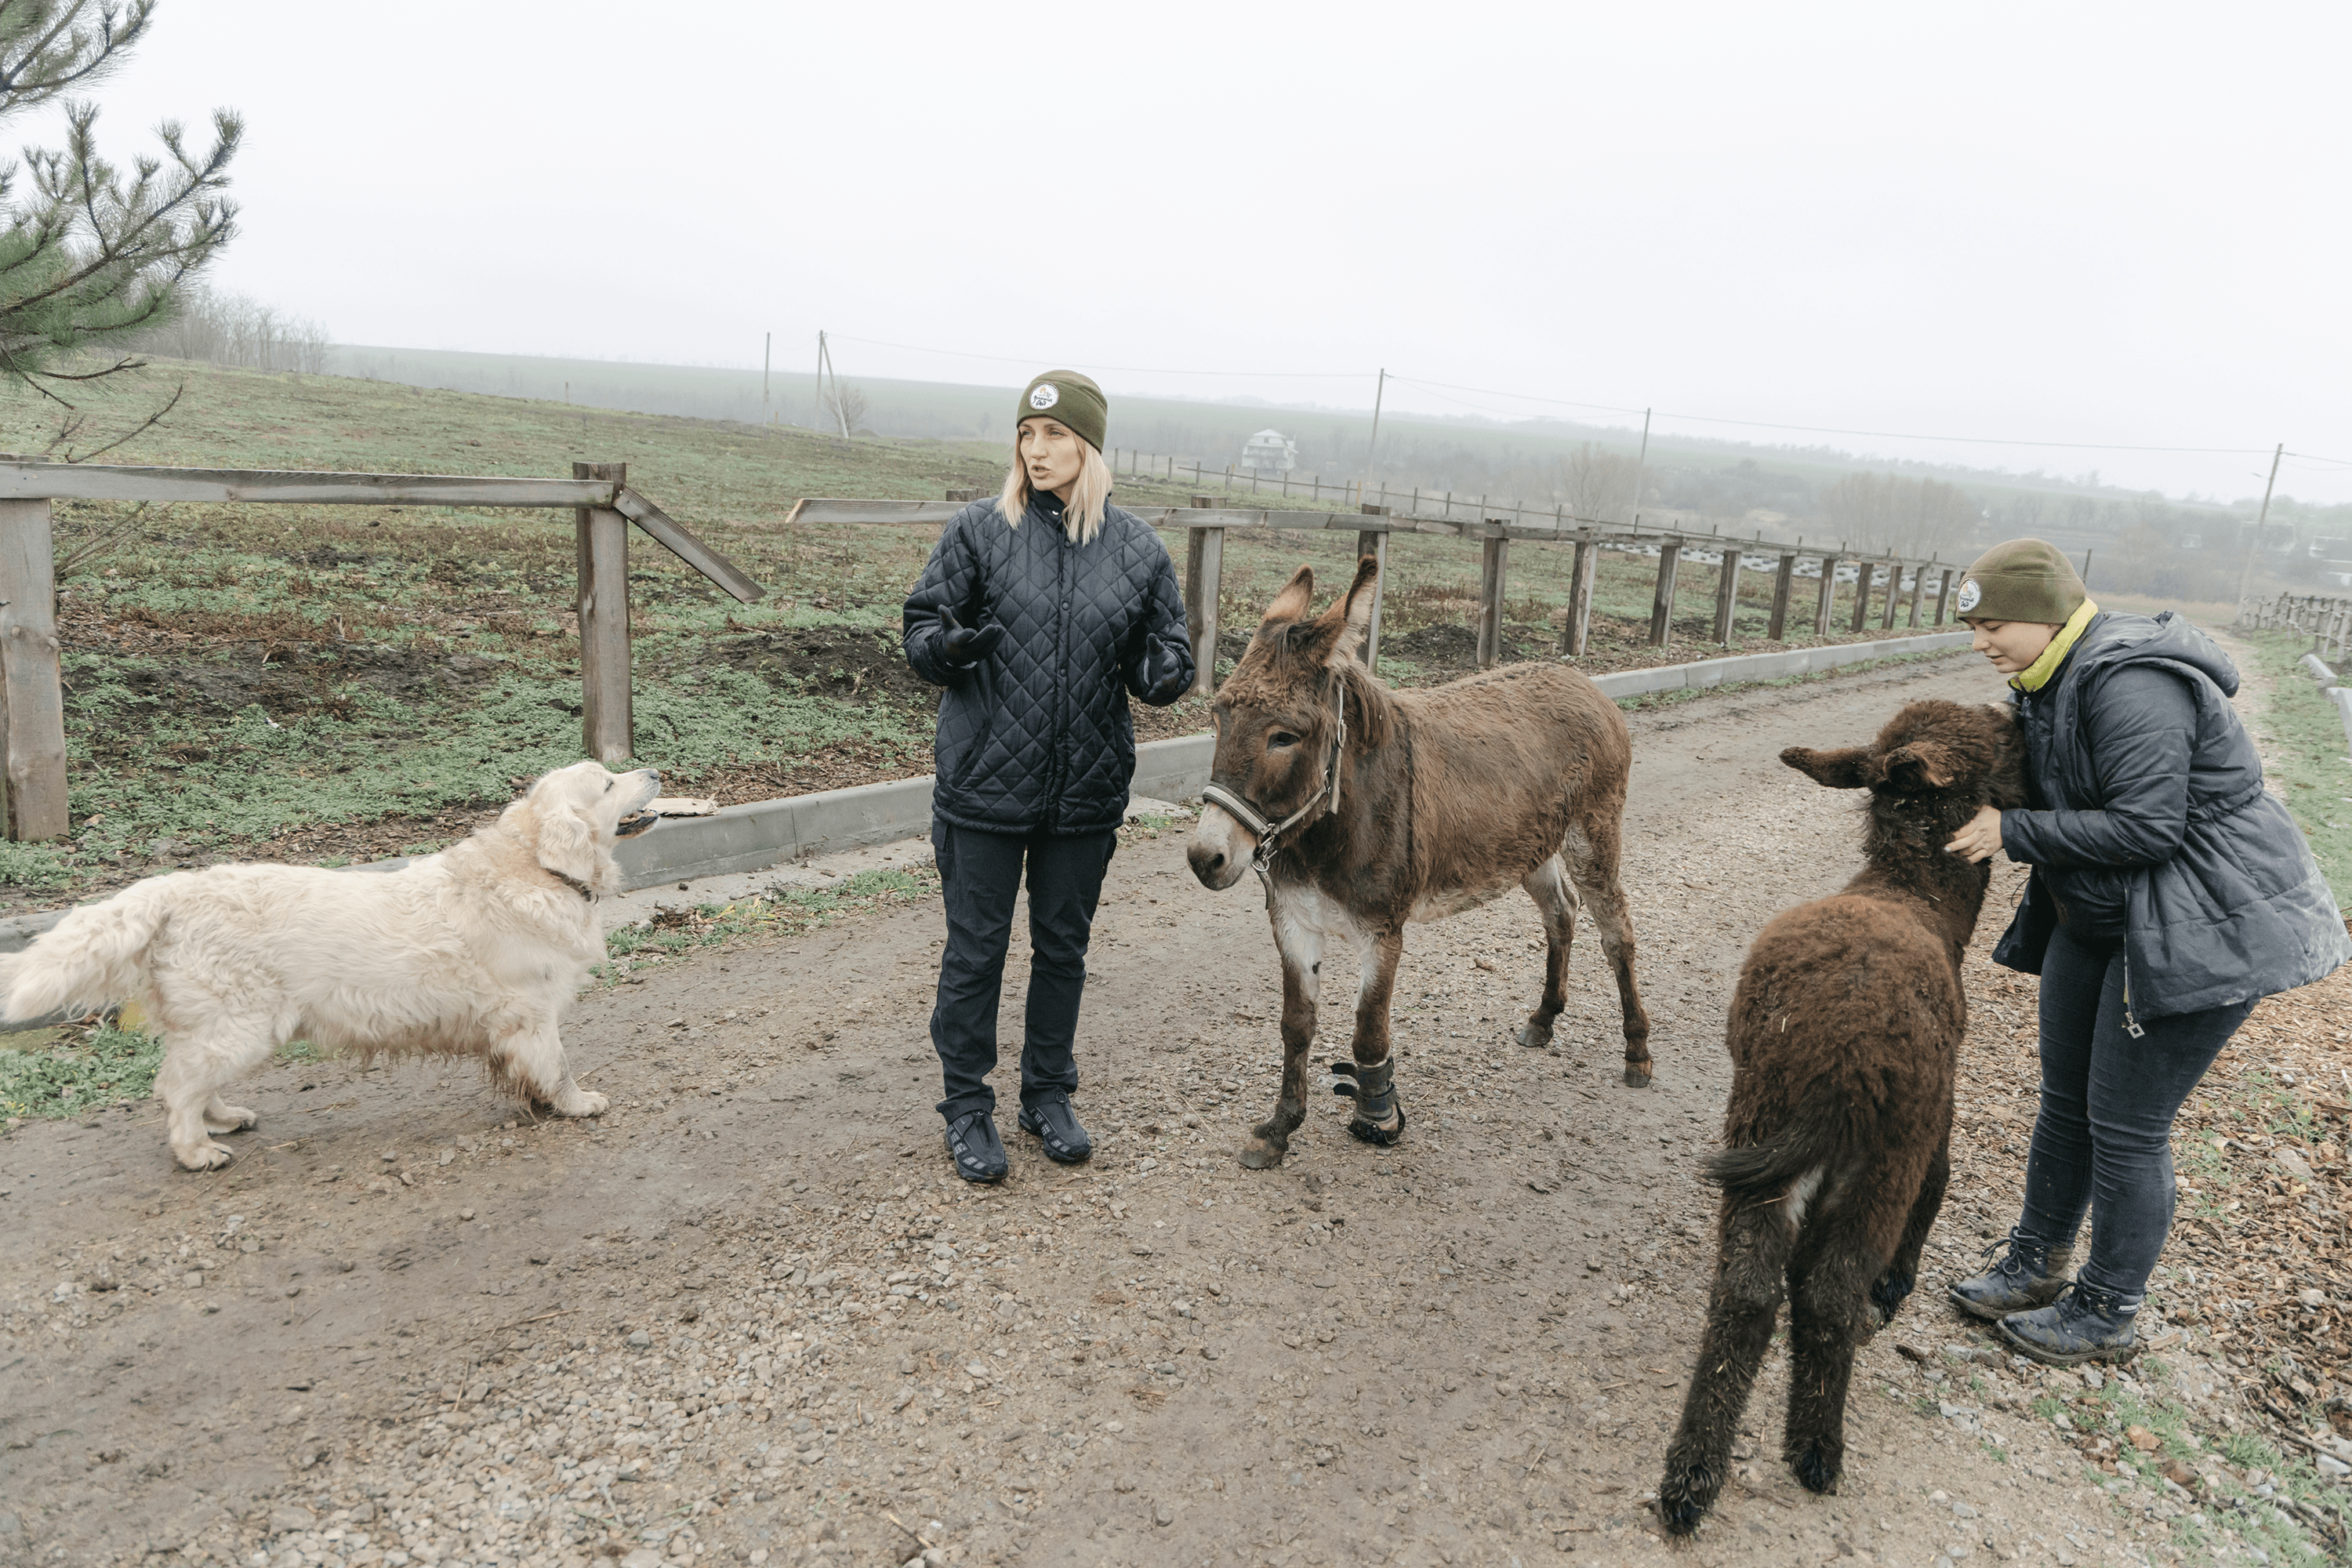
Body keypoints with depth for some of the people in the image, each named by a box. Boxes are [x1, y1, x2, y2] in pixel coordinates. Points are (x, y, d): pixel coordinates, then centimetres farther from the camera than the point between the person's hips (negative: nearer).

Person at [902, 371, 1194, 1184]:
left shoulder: (1138, 548, 2)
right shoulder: (980, 530, -4)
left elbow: (1164, 655, 7)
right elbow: (920, 628, 0)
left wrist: (1164, 673, -16)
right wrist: (951, 645, -23)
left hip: (1088, 789, 2)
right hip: (985, 782, -2)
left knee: (1064, 947, 16)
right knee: (975, 950, 7)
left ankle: (1049, 1094, 34)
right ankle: (967, 1108, 25)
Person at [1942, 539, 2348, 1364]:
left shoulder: (2131, 685, -25)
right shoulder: (2054, 682, 6)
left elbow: (2146, 827, -28)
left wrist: (2012, 832, -23)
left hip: (2203, 926, -10)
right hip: (2099, 917, 10)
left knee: (2125, 1125, 0)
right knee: (2065, 1098, 16)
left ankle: (2105, 1314, 18)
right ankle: (2033, 1262, 32)